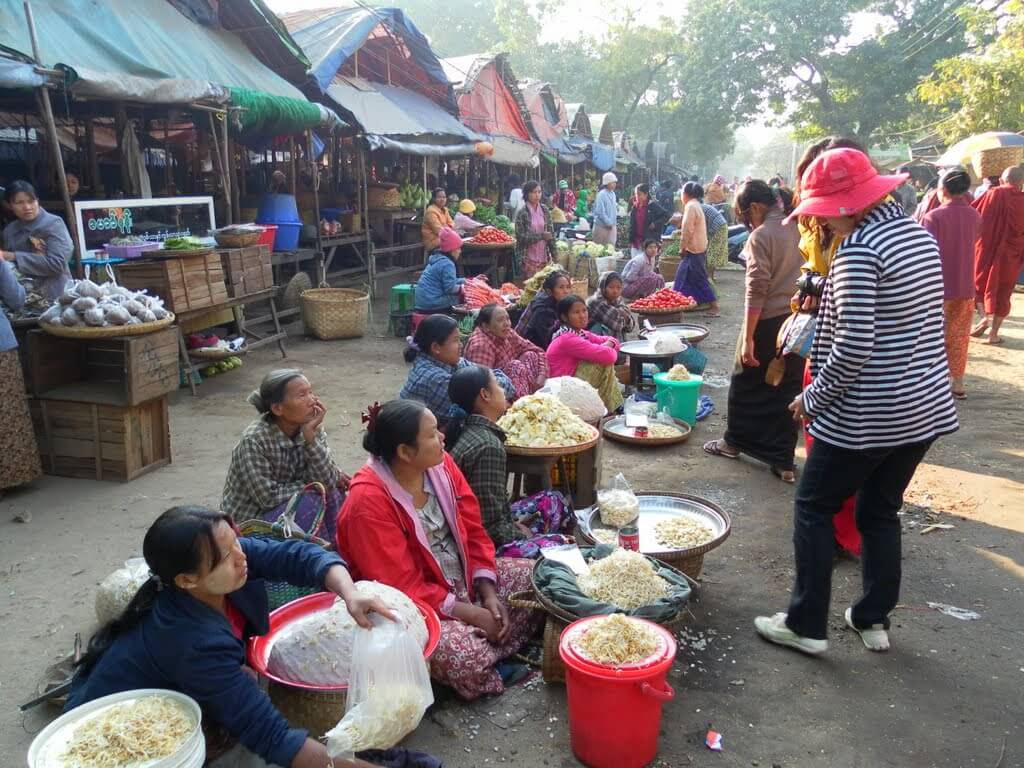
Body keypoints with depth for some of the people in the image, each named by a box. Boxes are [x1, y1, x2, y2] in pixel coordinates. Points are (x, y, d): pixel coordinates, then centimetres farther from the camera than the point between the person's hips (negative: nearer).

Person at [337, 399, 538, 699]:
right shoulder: (368, 502, -26)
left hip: (464, 579, 8)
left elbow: (473, 531, 3)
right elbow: (404, 588, -25)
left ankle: (485, 655, 2)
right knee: (468, 656, -31)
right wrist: (473, 614, -22)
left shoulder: (440, 464, -6)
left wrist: (488, 593, -8)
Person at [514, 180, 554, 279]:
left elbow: (551, 233, 10)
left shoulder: (545, 210, 6)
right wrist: (541, 236, -17)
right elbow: (520, 237, -11)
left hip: (544, 256, 4)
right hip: (529, 257, -4)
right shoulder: (522, 213, -7)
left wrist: (553, 253, 4)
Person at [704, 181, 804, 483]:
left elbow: (757, 290, -18)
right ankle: (784, 461, 16)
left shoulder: (762, 235, -14)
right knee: (788, 388, 11)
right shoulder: (800, 228, 5)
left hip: (769, 321, -6)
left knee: (747, 384, 14)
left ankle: (734, 442, 32)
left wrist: (747, 338, -17)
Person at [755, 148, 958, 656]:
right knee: (881, 511, 19)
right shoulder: (919, 235, 9)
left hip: (868, 414, -8)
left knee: (813, 507, 7)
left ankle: (806, 625, 14)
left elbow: (853, 348, -22)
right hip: (925, 404, 8)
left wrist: (812, 399, -9)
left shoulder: (858, 251, -18)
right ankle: (874, 620, 30)